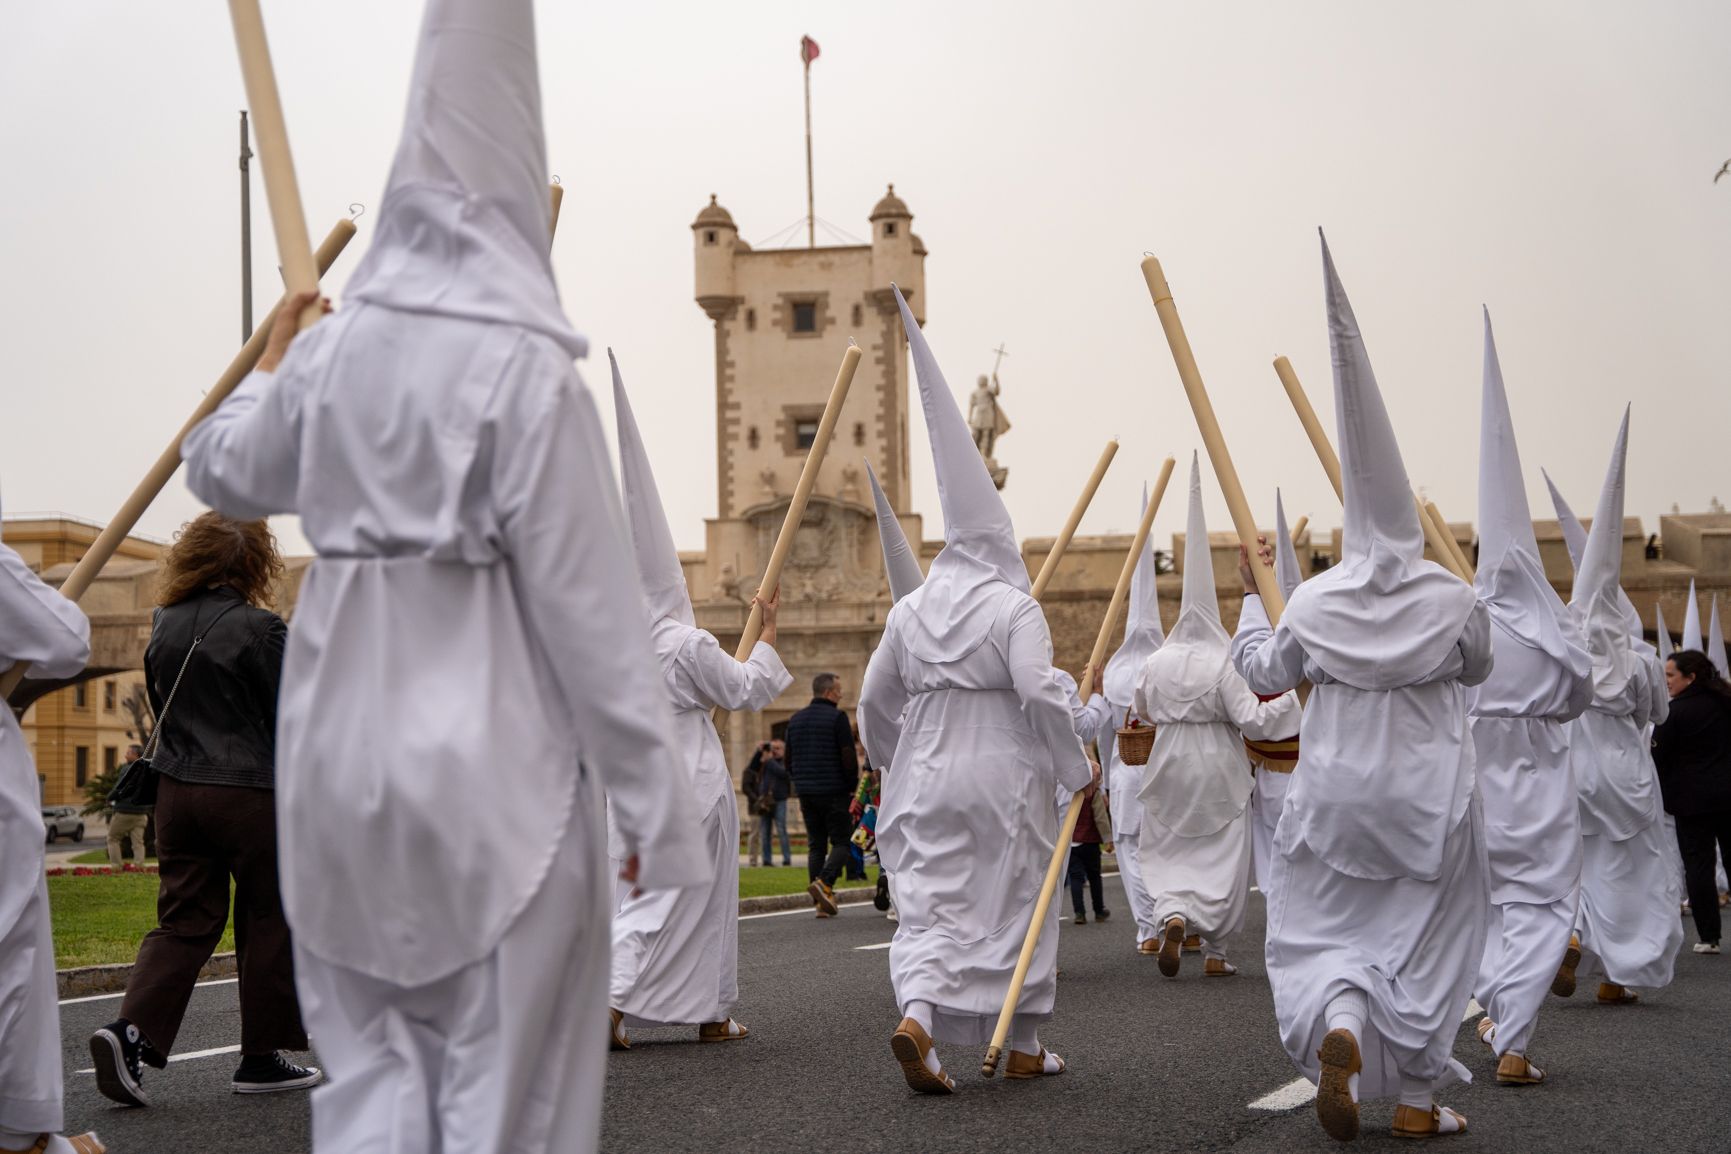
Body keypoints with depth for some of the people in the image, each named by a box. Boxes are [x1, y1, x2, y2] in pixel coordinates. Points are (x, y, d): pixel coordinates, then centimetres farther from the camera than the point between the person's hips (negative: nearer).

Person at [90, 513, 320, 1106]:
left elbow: (161, 705, 16)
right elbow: (291, 717, -8)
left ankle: (131, 1030, -8)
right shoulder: (258, 628, -13)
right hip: (252, 794, -6)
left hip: (177, 790, 6)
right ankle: (263, 1056, 13)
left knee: (184, 918, 10)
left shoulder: (165, 626, 6)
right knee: (268, 922, 6)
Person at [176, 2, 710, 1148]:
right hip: (490, 765, -6)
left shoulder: (335, 345, 3)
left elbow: (225, 470, 22)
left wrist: (268, 368, 42)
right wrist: (656, 806, -7)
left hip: (344, 749, 6)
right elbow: (591, 612, -15)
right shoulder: (527, 366, -15)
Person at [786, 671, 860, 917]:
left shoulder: (795, 720, 12)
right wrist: (852, 786, -1)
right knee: (841, 842, 1)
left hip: (806, 794, 6)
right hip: (835, 793, -6)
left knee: (816, 845, 9)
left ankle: (822, 902, 4)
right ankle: (824, 883, -21)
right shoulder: (837, 717, -9)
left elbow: (789, 761, 16)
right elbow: (849, 757, -13)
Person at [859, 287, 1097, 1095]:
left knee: (929, 901, 4)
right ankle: (1023, 1047, 19)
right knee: (1013, 903, 10)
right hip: (1002, 778, -3)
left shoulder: (909, 611, 5)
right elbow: (1041, 695, -18)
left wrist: (894, 760, 27)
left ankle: (916, 1016, -20)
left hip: (924, 776, 3)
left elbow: (874, 702, 10)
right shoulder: (1014, 610, -9)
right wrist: (1078, 768, -6)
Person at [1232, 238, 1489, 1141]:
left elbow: (1264, 671, 9)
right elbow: (1476, 669, 11)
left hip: (1335, 793, 0)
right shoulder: (1454, 601, -7)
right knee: (1426, 938, 11)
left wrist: (1252, 600, 24)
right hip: (1429, 793, 0)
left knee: (1321, 930, 11)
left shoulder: (1313, 602, -6)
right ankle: (1418, 1103, 13)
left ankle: (1338, 1028, -20)